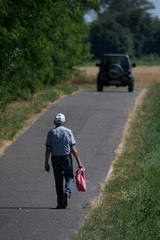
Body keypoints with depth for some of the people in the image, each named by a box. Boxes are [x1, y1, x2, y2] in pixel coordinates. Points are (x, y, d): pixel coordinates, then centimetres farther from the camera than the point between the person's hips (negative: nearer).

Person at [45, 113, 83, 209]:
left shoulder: (51, 133, 0)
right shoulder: (68, 132, -2)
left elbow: (48, 149, -3)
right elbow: (73, 149, -6)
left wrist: (46, 163, 3)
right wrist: (79, 162, -3)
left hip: (55, 159, 1)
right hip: (66, 158, -1)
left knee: (58, 181, 8)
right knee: (70, 178, 10)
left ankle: (60, 203, 7)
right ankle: (67, 192, -19)